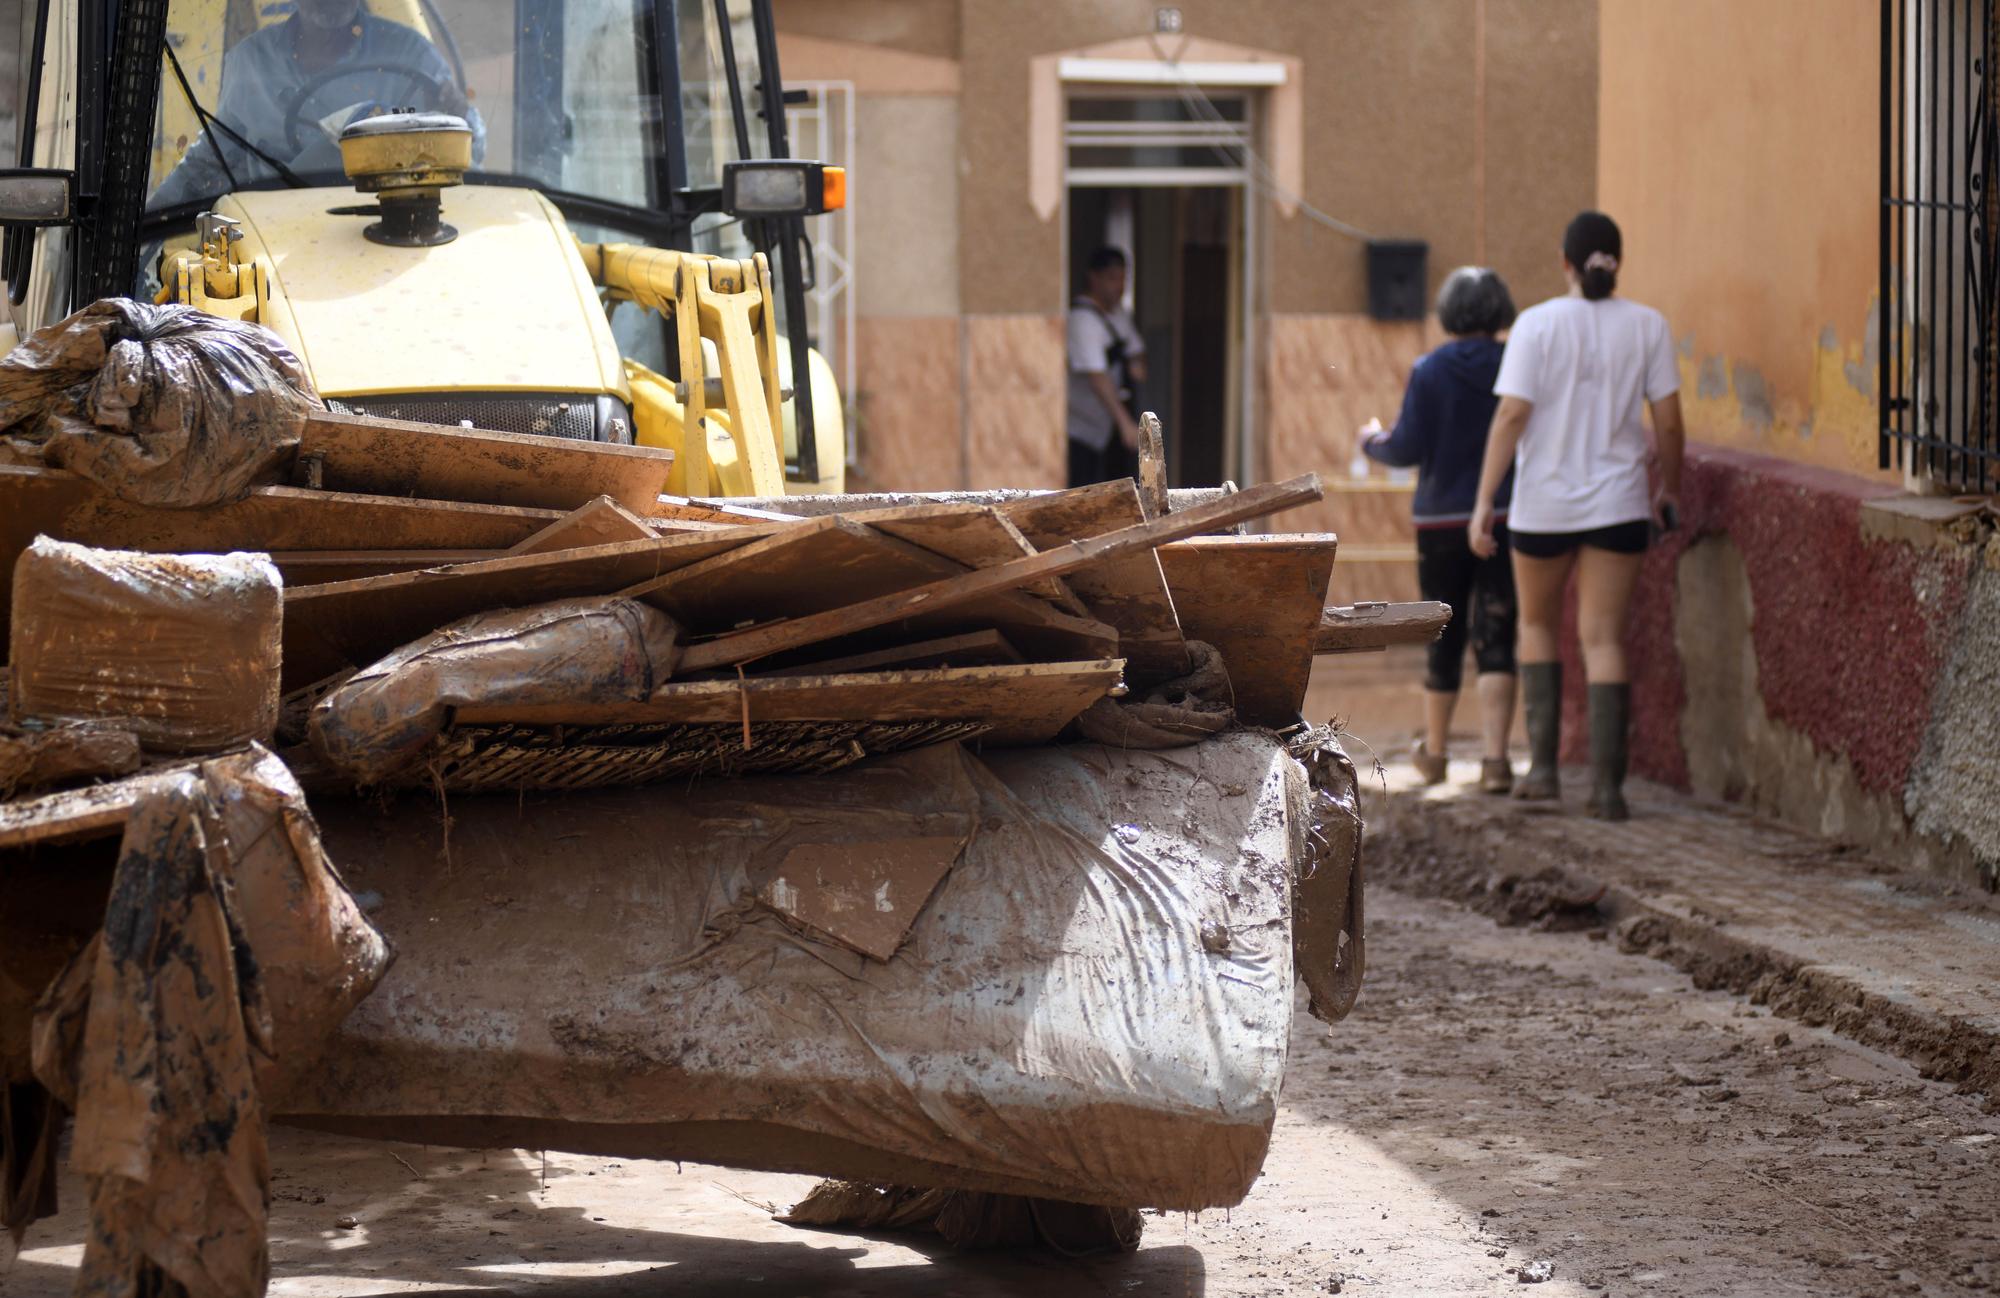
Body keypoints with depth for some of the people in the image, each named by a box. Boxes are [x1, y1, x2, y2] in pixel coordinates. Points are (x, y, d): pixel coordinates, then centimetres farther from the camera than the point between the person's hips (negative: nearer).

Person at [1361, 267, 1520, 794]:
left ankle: (1434, 752, 29)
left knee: (1444, 638, 14)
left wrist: (1373, 441, 11)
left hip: (1442, 520, 0)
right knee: (1494, 641, -3)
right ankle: (1495, 757, -16)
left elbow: (1408, 448, -9)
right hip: (1506, 517, 0)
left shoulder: (1430, 372, -7)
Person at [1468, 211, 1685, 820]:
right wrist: (1668, 489, 15)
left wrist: (1484, 501, -11)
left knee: (1539, 624, 20)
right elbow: (1669, 422, -2)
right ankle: (1606, 782, -7)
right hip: (1618, 503, 1)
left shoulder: (1537, 324, -8)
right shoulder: (1647, 326, -3)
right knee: (1604, 639, 3)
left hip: (1544, 503, -1)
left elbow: (1511, 415, -13)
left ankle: (1544, 763, 15)